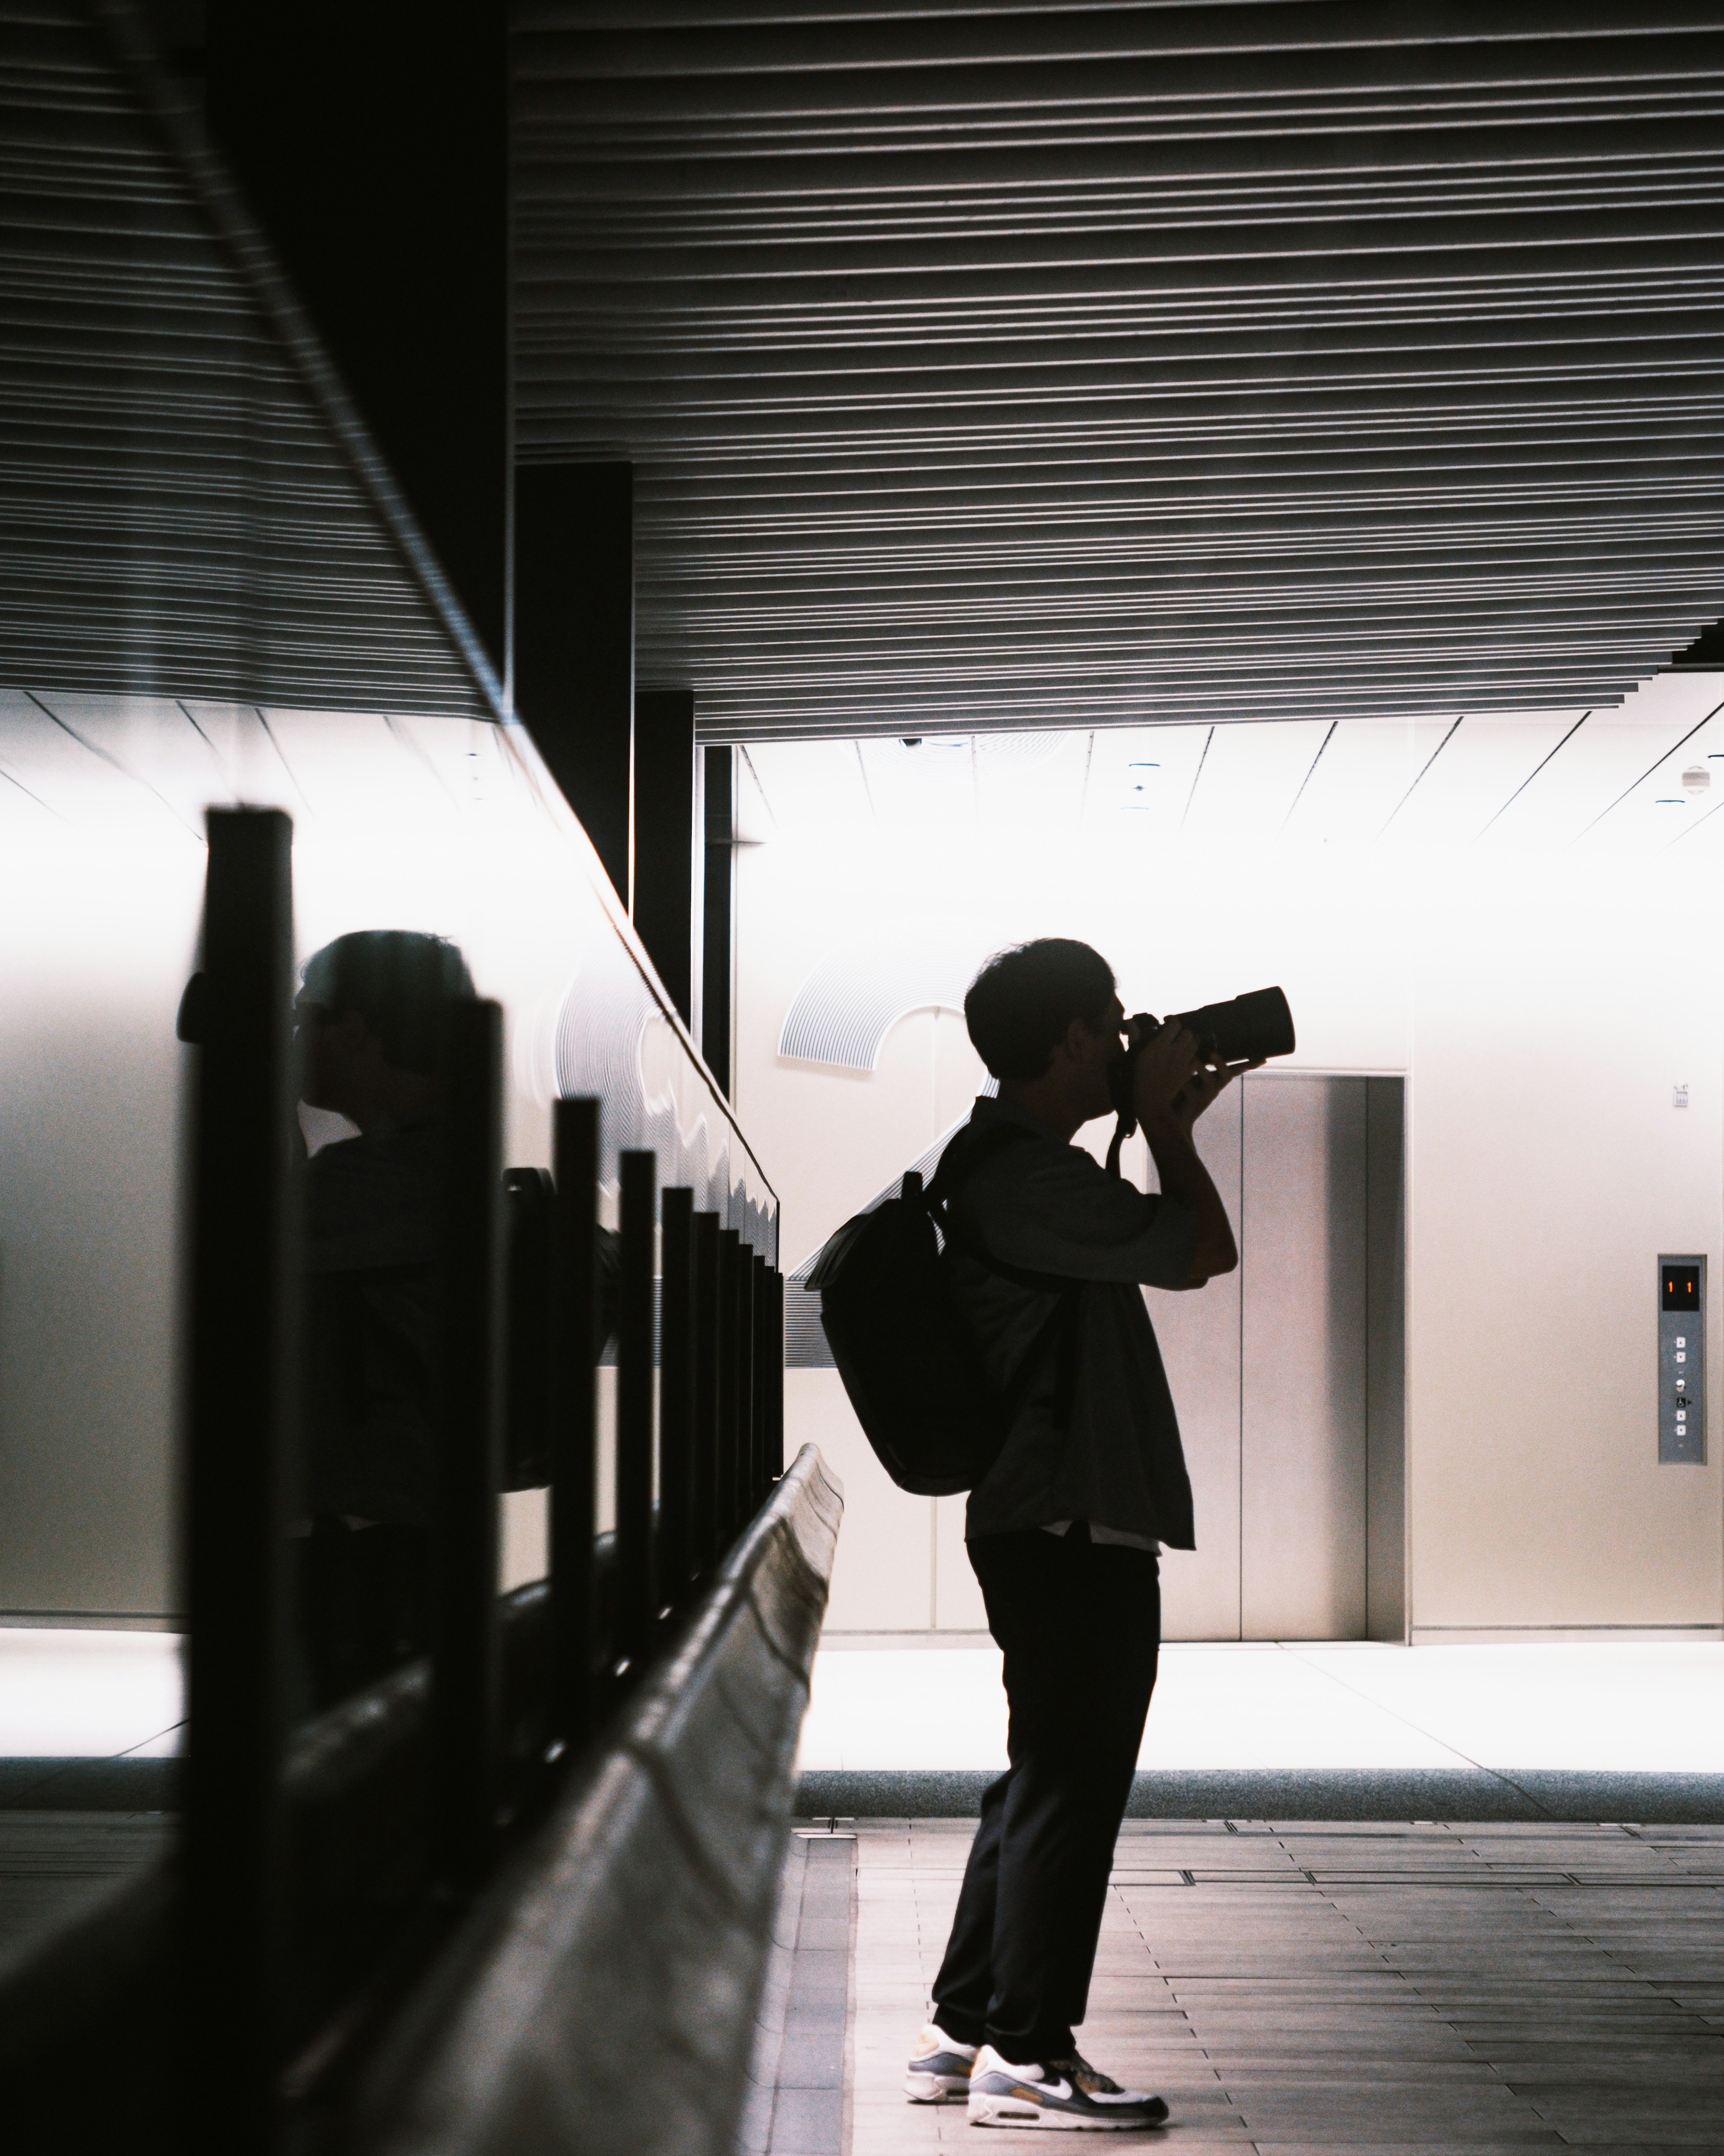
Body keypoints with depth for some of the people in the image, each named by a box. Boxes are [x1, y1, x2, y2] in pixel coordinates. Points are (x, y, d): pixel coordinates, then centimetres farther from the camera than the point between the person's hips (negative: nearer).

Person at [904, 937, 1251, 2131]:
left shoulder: (1005, 1162, 16)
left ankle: (963, 2031, 22)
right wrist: (1166, 1118, -2)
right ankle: (1028, 2055, 3)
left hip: (1048, 1526, 11)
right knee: (1072, 1781, -4)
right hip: (1075, 1529, -11)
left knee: (1048, 1779, 16)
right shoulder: (1030, 1176, -19)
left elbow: (1155, 1245, 28)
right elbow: (1208, 1250, -15)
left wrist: (1169, 1122, 21)